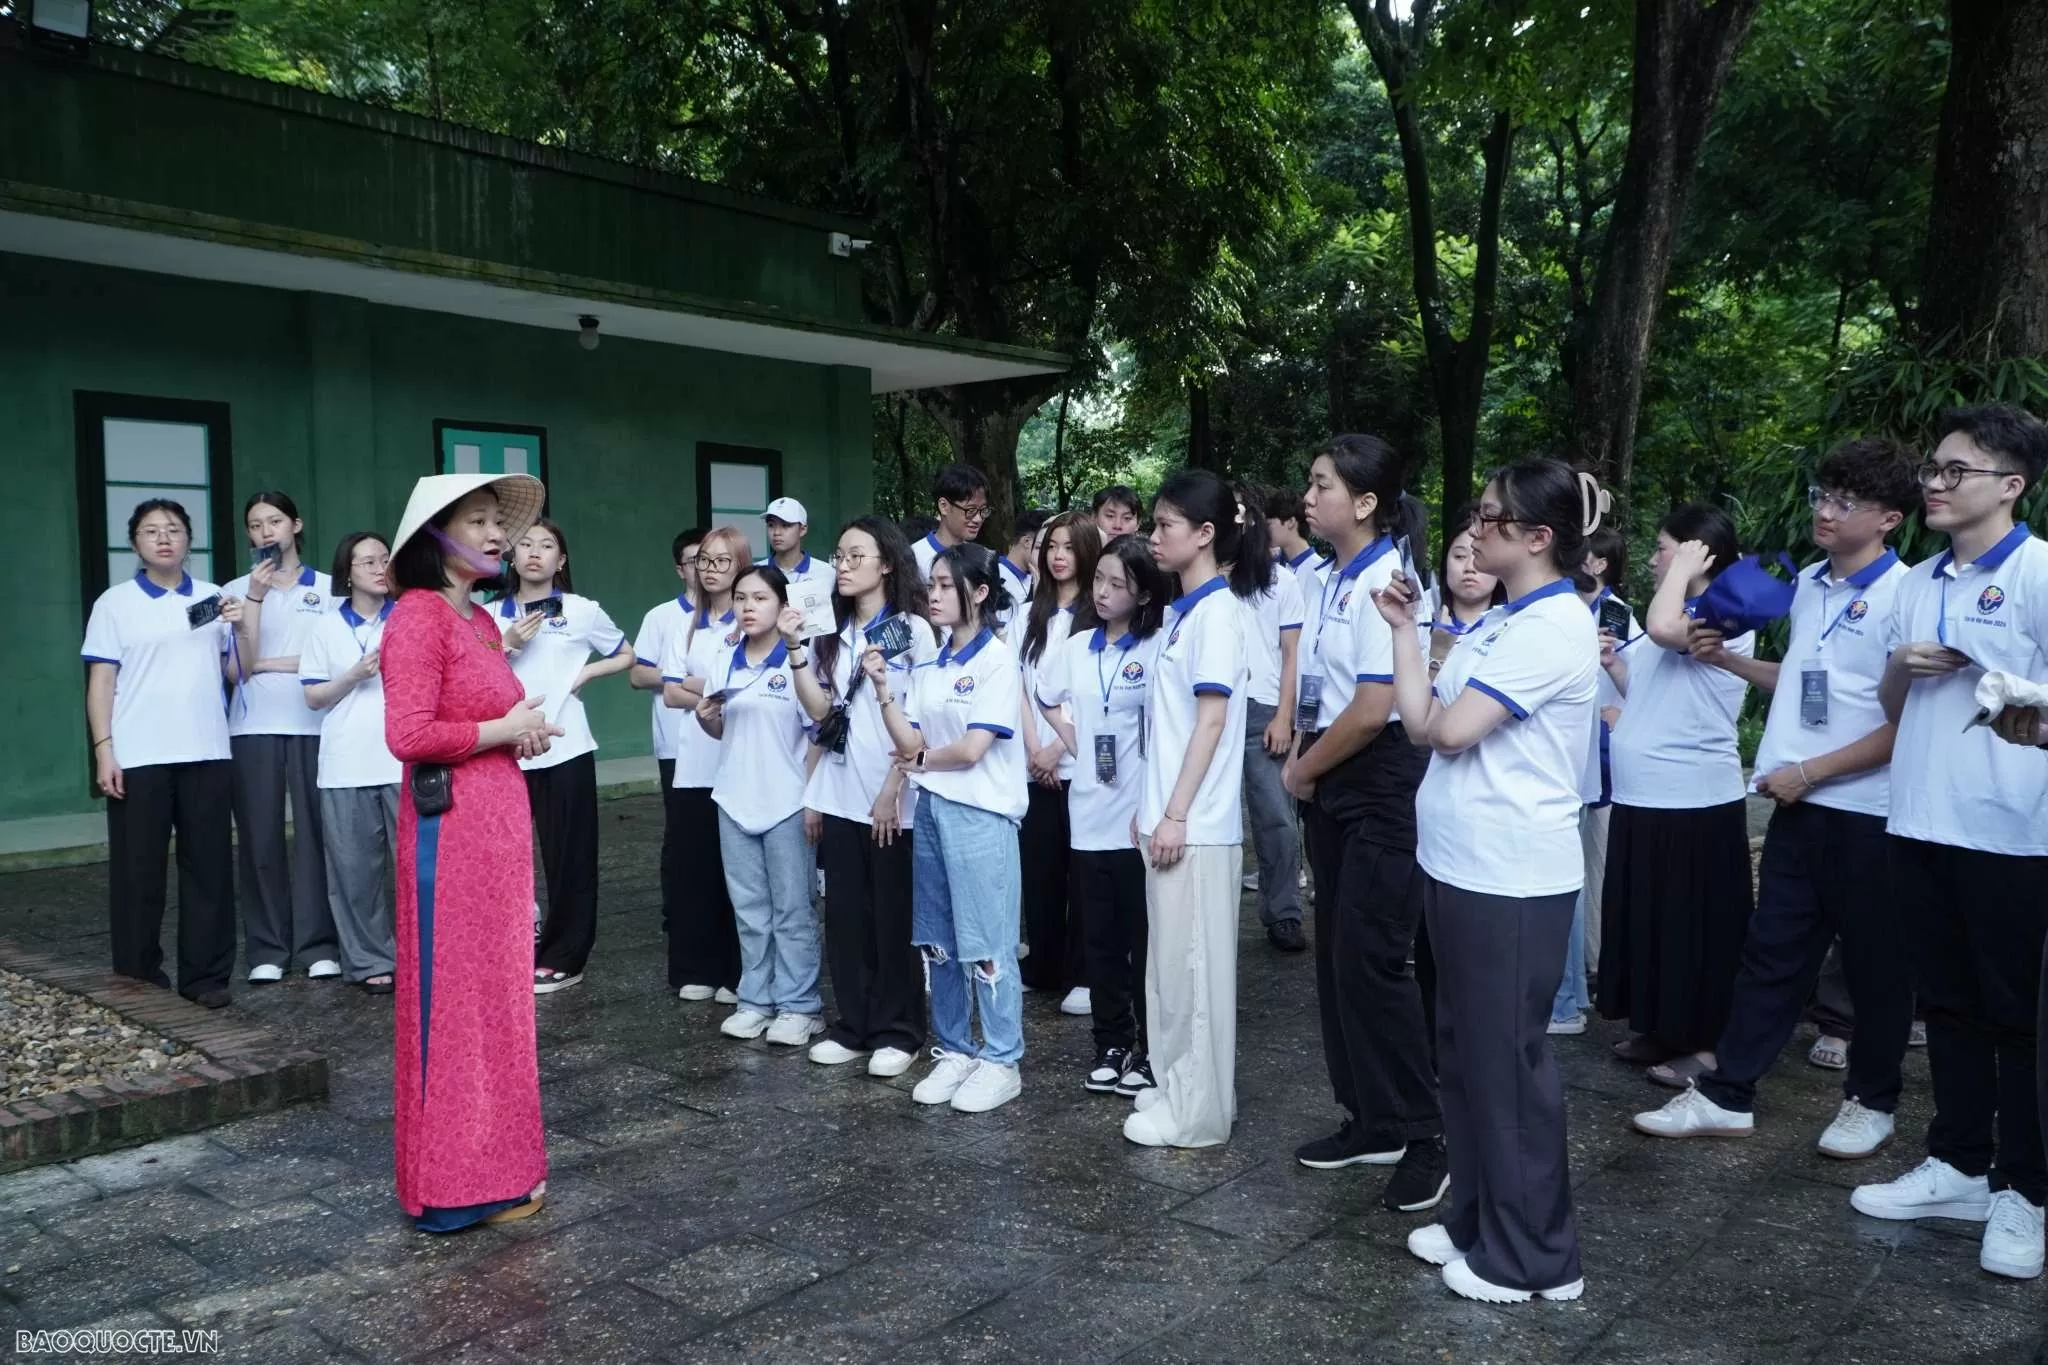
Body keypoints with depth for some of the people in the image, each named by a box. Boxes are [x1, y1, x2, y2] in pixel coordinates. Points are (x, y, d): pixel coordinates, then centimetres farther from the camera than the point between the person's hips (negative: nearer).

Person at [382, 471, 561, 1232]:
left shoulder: (482, 620, 14)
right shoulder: (418, 616, -13)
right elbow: (408, 736, -22)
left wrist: (525, 731, 5)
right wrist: (504, 730, -13)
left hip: (500, 819, 9)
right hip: (450, 826, -9)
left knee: (497, 992, 15)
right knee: (451, 998, -1)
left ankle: (493, 1161, 27)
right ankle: (454, 1183, 10)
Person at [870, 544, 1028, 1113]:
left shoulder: (997, 659, -9)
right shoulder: (929, 664, 11)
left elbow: (972, 748, -15)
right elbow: (909, 742, 3)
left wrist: (920, 760, 0)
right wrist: (882, 686, -6)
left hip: (981, 814, -7)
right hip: (932, 808, 7)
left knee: (985, 943, -1)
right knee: (938, 942, 12)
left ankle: (1001, 1061, 11)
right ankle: (953, 1051, 25)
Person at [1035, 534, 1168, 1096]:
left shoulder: (1158, 649, -8)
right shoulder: (1076, 647, 9)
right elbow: (1045, 698, 25)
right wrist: (1074, 743, 12)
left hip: (1140, 816, -5)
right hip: (1090, 813, 5)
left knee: (1144, 938, 4)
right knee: (1100, 937, 12)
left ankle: (1152, 1050, 17)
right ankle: (1112, 1045, 24)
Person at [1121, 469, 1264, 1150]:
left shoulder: (1217, 609, -13)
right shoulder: (1183, 610, 13)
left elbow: (1212, 720, -18)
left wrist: (1177, 814, -19)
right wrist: (1151, 807, 15)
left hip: (1196, 822, -9)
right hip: (1169, 813, 9)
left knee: (1195, 963, 0)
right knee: (1171, 960, 16)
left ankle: (1198, 1112, 11)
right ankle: (1176, 1086, 28)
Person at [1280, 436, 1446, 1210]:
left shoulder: (1383, 580, -16)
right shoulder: (1336, 580, 11)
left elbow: (1373, 708, -21)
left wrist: (1304, 769, -9)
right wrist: (1301, 761, 3)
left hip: (1379, 785, -9)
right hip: (1332, 786, 9)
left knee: (1371, 959, -5)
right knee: (1337, 956, 13)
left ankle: (1422, 1137, 9)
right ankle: (1370, 1121, 26)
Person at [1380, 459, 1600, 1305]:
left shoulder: (1552, 625, -16)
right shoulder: (1503, 620, 12)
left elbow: (1447, 728, -20)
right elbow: (1426, 722, 10)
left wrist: (1404, 632, -4)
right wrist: (1406, 632, 2)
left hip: (1512, 876, -10)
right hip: (1462, 864, 10)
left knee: (1507, 1060, 2)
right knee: (1465, 1050, 18)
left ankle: (1532, 1256, 18)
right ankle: (1477, 1221, 33)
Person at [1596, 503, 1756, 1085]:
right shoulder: (1677, 619, 16)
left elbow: (1662, 630, -35)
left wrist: (1684, 570, -19)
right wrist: (1612, 663, 5)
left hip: (1694, 803, -9)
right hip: (1643, 799, 9)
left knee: (1695, 925, 1)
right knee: (1648, 919, 16)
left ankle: (1704, 1043, 13)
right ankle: (1658, 1029, 28)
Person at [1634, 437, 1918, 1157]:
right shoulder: (1809, 584, 9)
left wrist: (1810, 772, -15)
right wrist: (1727, 660, 12)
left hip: (1868, 812, -6)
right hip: (1800, 805, 6)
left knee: (1875, 963, 9)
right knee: (1770, 952, 10)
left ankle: (1872, 1101, 27)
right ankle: (1726, 1095, 16)